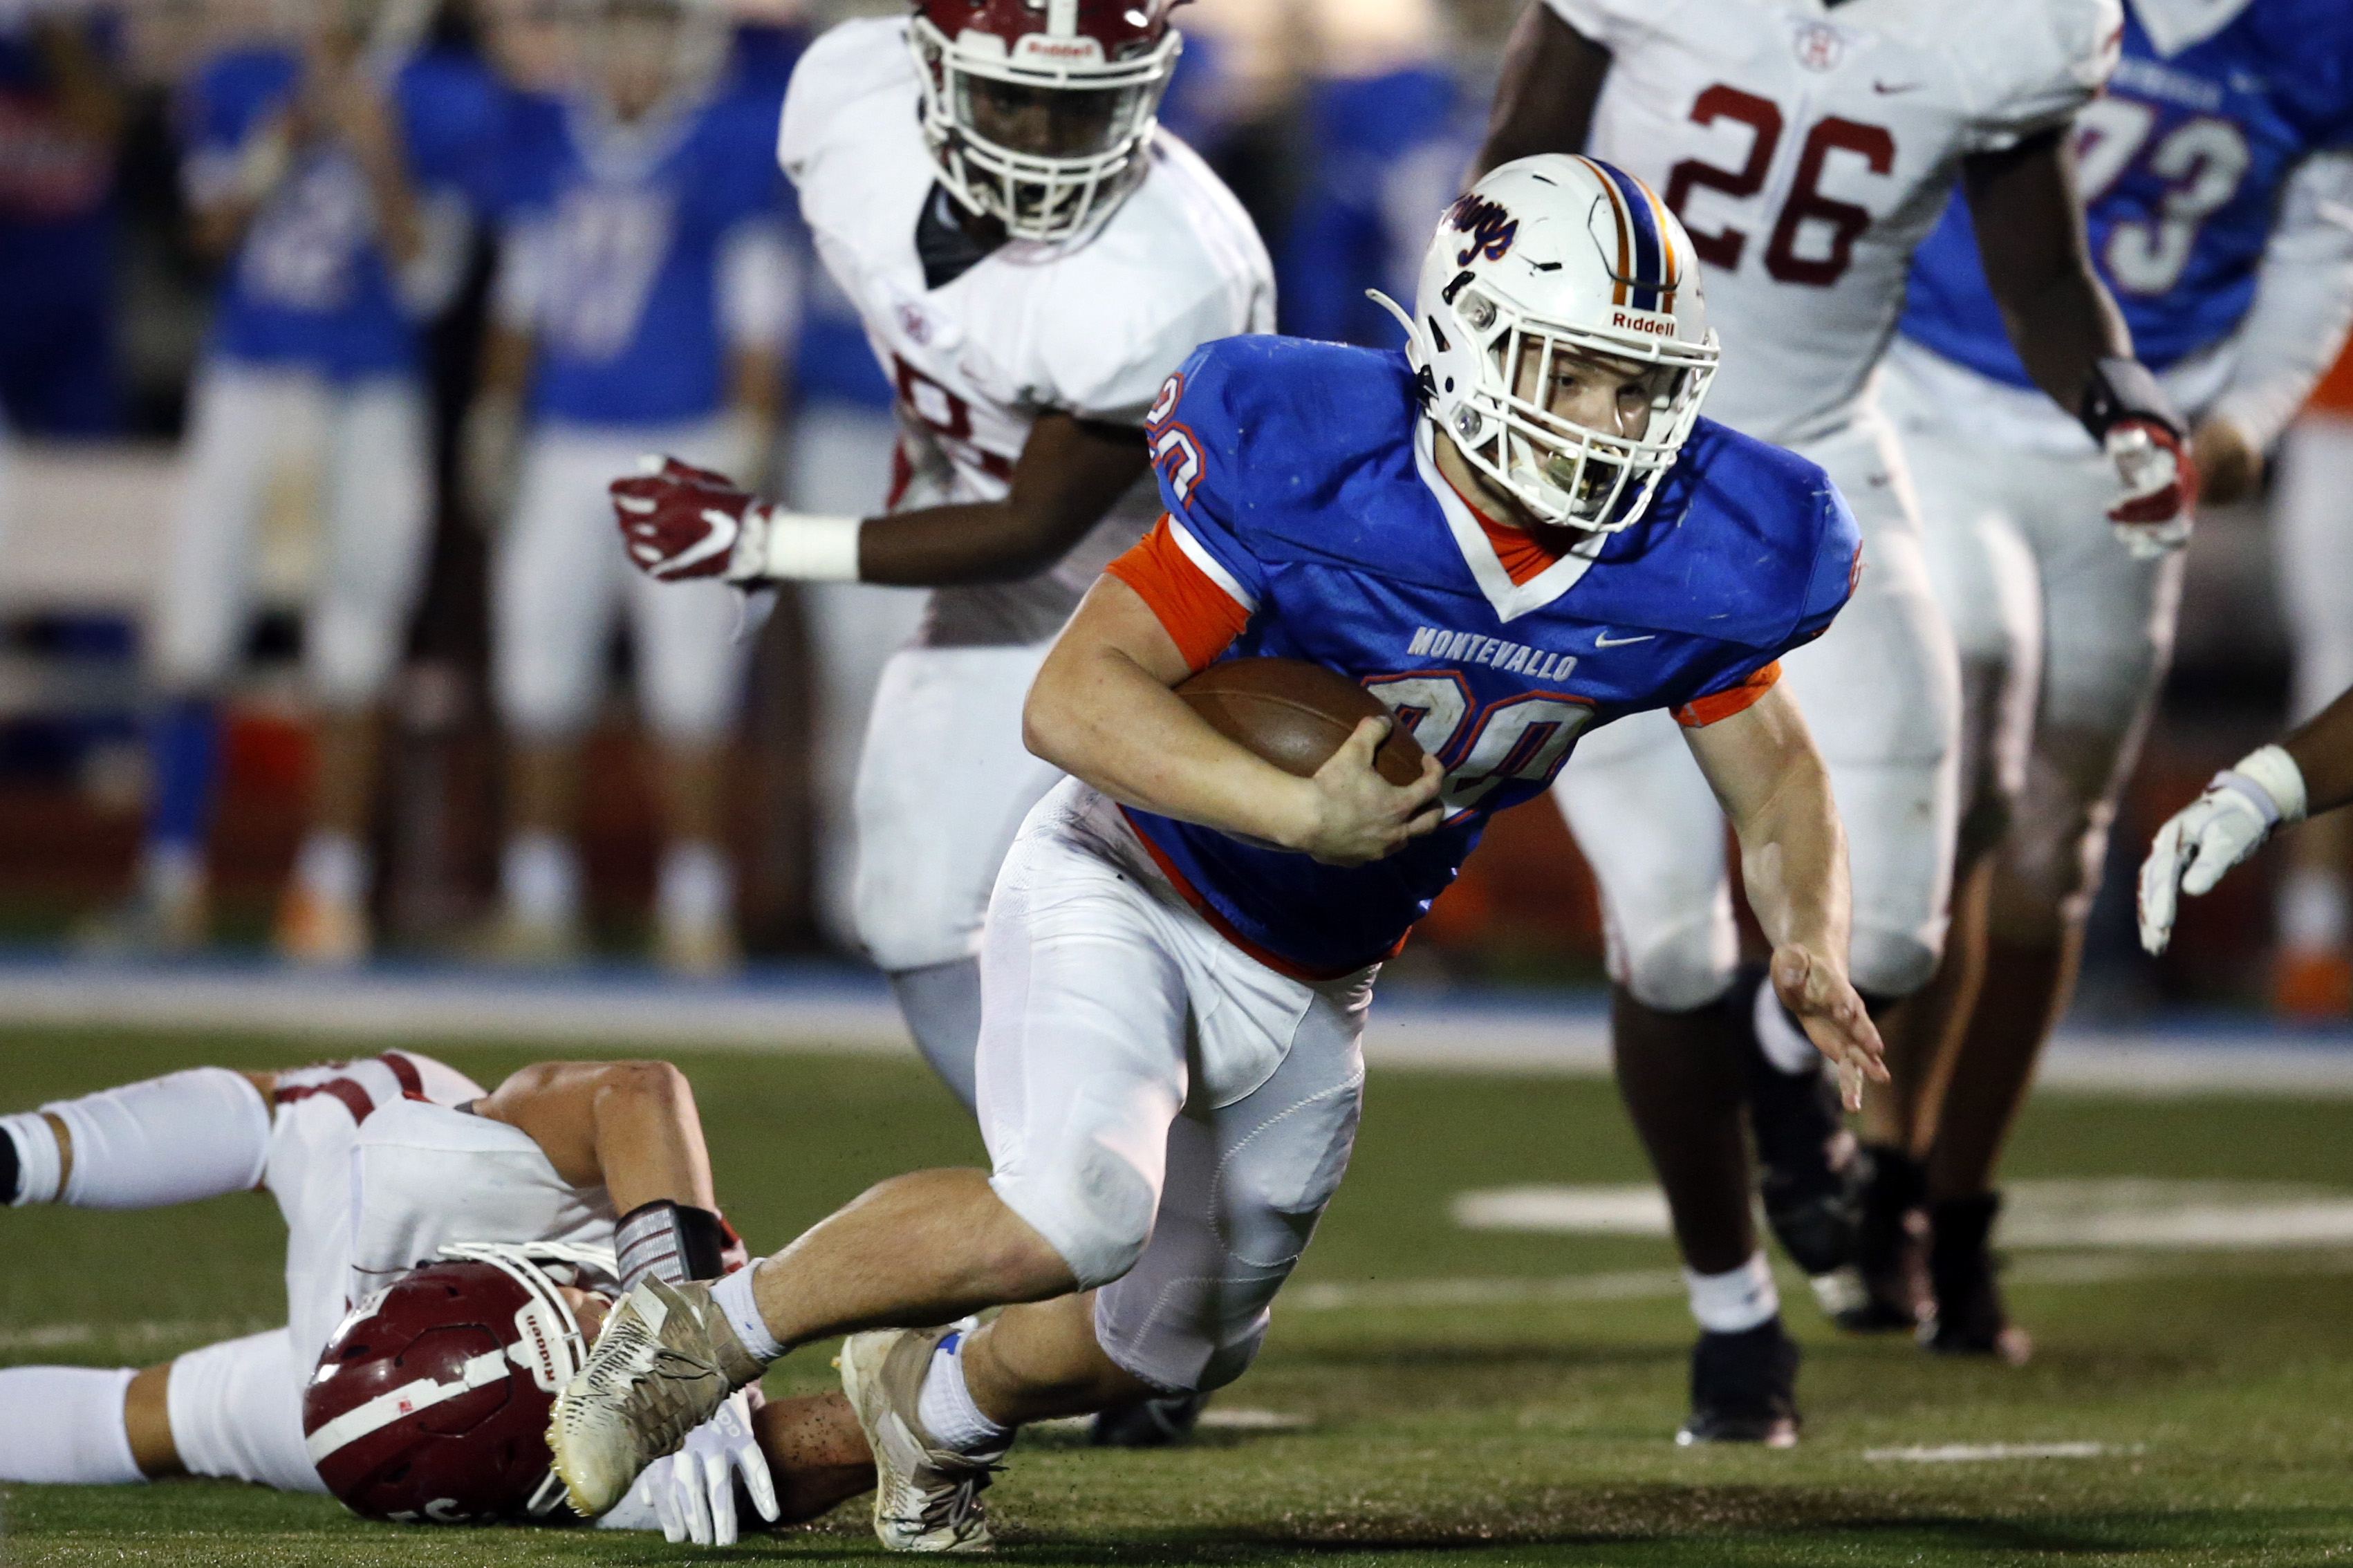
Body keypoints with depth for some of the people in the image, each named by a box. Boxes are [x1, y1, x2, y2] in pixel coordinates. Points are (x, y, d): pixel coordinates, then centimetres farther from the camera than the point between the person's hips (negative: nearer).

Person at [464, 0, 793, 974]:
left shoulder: (733, 142, -5)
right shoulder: (546, 140, 8)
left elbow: (757, 305, -3)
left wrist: (746, 435, -5)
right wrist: (496, 413, 20)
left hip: (687, 447, -4)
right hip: (564, 447, 4)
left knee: (689, 689, -4)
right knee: (539, 674, 3)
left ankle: (695, 909, 3)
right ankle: (537, 903, 12)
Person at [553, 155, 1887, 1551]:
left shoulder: (1688, 557, -15)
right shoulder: (1311, 468, -29)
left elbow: (1777, 777, 0)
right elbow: (1074, 697, -32)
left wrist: (1810, 938, -20)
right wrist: (1299, 813, -44)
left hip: (1309, 990, 6)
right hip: (1126, 896, -6)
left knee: (1176, 1343, 21)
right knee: (1077, 1213, -32)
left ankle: (936, 1400, 54)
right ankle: (701, 1337, -11)